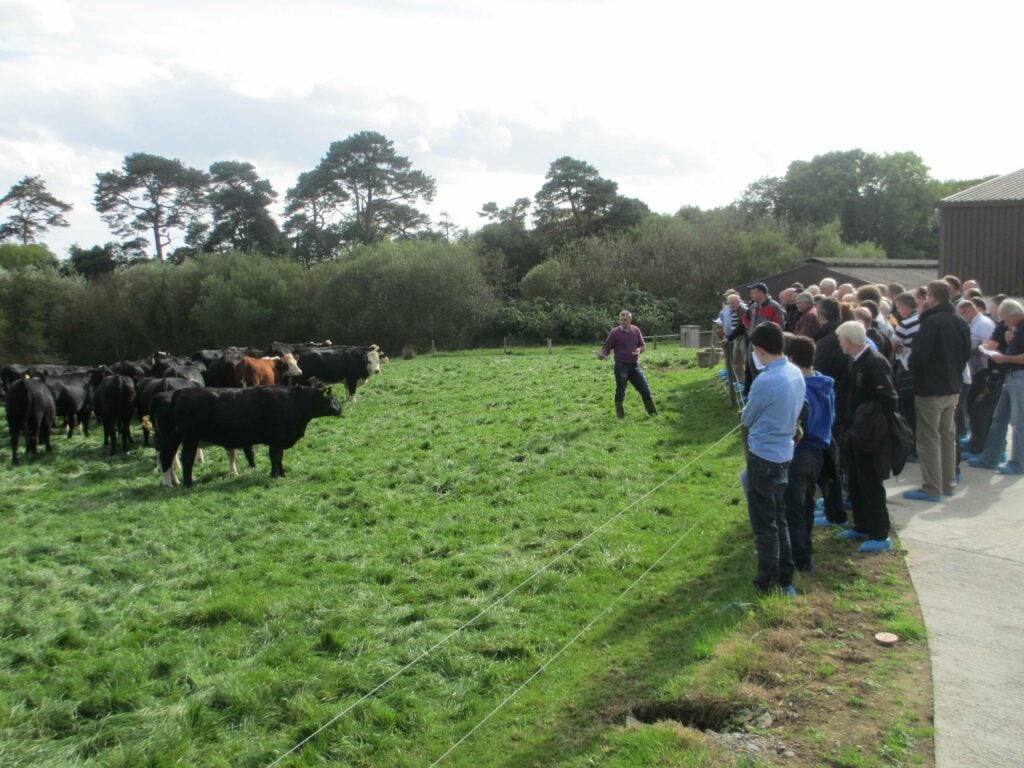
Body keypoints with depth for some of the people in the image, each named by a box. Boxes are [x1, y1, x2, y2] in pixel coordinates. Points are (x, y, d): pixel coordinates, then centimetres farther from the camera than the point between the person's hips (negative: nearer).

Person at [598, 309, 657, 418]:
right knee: (620, 392, 1)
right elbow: (606, 347, -5)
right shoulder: (615, 332, -6)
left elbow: (642, 345, 15)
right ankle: (620, 415, 14)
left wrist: (639, 350, -8)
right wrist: (602, 354, -26)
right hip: (621, 366, -4)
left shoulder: (636, 330, 5)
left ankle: (653, 413, 19)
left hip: (635, 365, 4)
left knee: (645, 389, 7)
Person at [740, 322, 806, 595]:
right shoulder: (795, 372, 0)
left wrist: (746, 415, 12)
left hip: (763, 456, -8)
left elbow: (747, 419, -9)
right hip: (784, 452, 8)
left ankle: (768, 583, 16)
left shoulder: (765, 382, -25)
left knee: (764, 524, 5)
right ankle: (785, 579, 28)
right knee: (779, 519, 19)